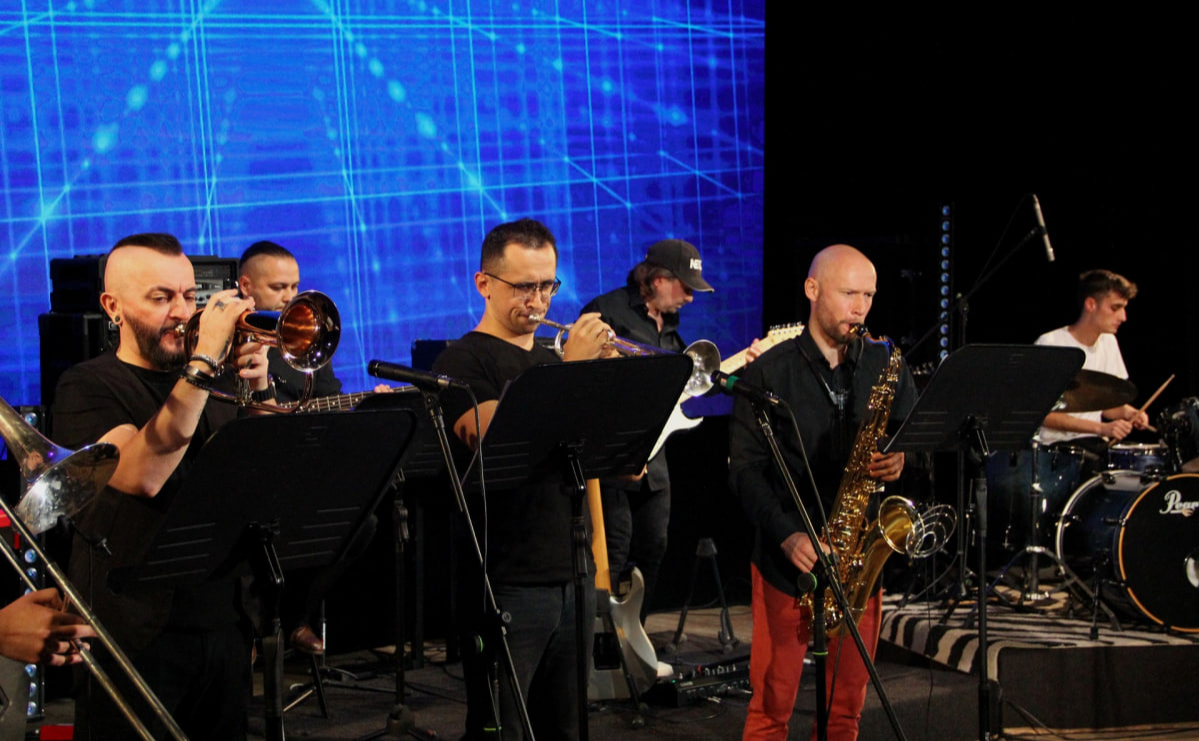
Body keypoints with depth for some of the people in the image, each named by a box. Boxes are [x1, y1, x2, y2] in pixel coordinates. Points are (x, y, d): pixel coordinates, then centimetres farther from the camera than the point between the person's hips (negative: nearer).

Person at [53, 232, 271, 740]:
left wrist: (261, 394, -8)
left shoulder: (213, 386, 14)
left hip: (221, 624, 6)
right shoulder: (88, 388, -4)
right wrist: (203, 360, -23)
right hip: (134, 635, -5)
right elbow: (142, 475, -23)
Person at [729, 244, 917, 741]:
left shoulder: (886, 367, 7)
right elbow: (745, 468, -6)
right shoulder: (769, 372, -2)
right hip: (788, 560, -3)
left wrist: (901, 462, -13)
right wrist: (788, 536, -19)